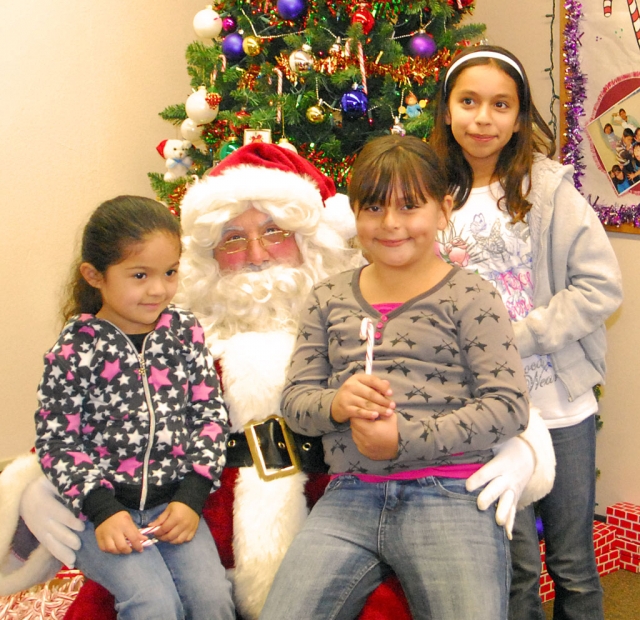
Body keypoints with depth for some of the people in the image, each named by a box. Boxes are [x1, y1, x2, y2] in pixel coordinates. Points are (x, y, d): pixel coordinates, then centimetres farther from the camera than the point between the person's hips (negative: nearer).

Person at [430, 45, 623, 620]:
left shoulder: (548, 187, -5)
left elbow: (602, 284, -10)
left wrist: (518, 337, -15)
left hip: (562, 400, -1)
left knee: (574, 564, 10)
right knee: (516, 568, 10)